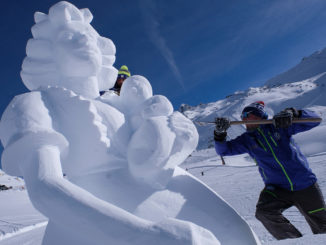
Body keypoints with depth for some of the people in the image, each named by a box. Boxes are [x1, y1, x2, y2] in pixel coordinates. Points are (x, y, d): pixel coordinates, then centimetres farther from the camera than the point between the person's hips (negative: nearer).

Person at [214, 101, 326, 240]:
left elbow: (314, 120, -6)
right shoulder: (247, 139, 3)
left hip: (305, 184, -1)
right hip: (277, 188, 2)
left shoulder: (279, 125, -5)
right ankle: (294, 241, -4)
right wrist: (220, 133, -23)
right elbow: (223, 150, -4)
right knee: (263, 212, -24)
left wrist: (292, 113, -24)